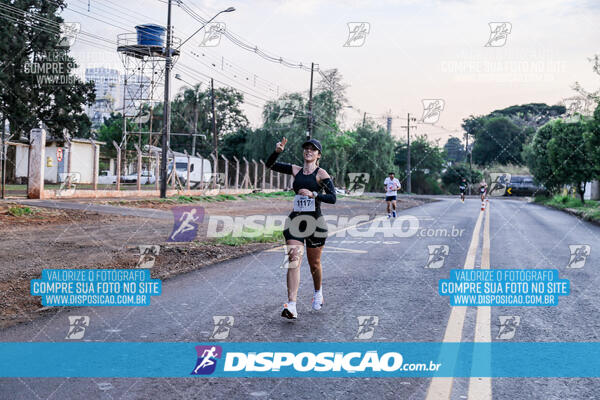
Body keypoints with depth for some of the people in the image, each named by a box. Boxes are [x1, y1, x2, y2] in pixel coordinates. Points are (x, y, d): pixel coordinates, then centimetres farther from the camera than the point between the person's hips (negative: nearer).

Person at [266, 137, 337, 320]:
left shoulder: (321, 174, -3)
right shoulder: (296, 170, 10)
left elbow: (332, 198, -11)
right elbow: (270, 165, 13)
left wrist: (313, 194, -22)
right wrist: (277, 151, -4)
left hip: (314, 222, -3)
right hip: (295, 220, 3)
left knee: (314, 263, 10)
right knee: (293, 260, -11)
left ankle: (318, 293, 40)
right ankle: (291, 306, -18)